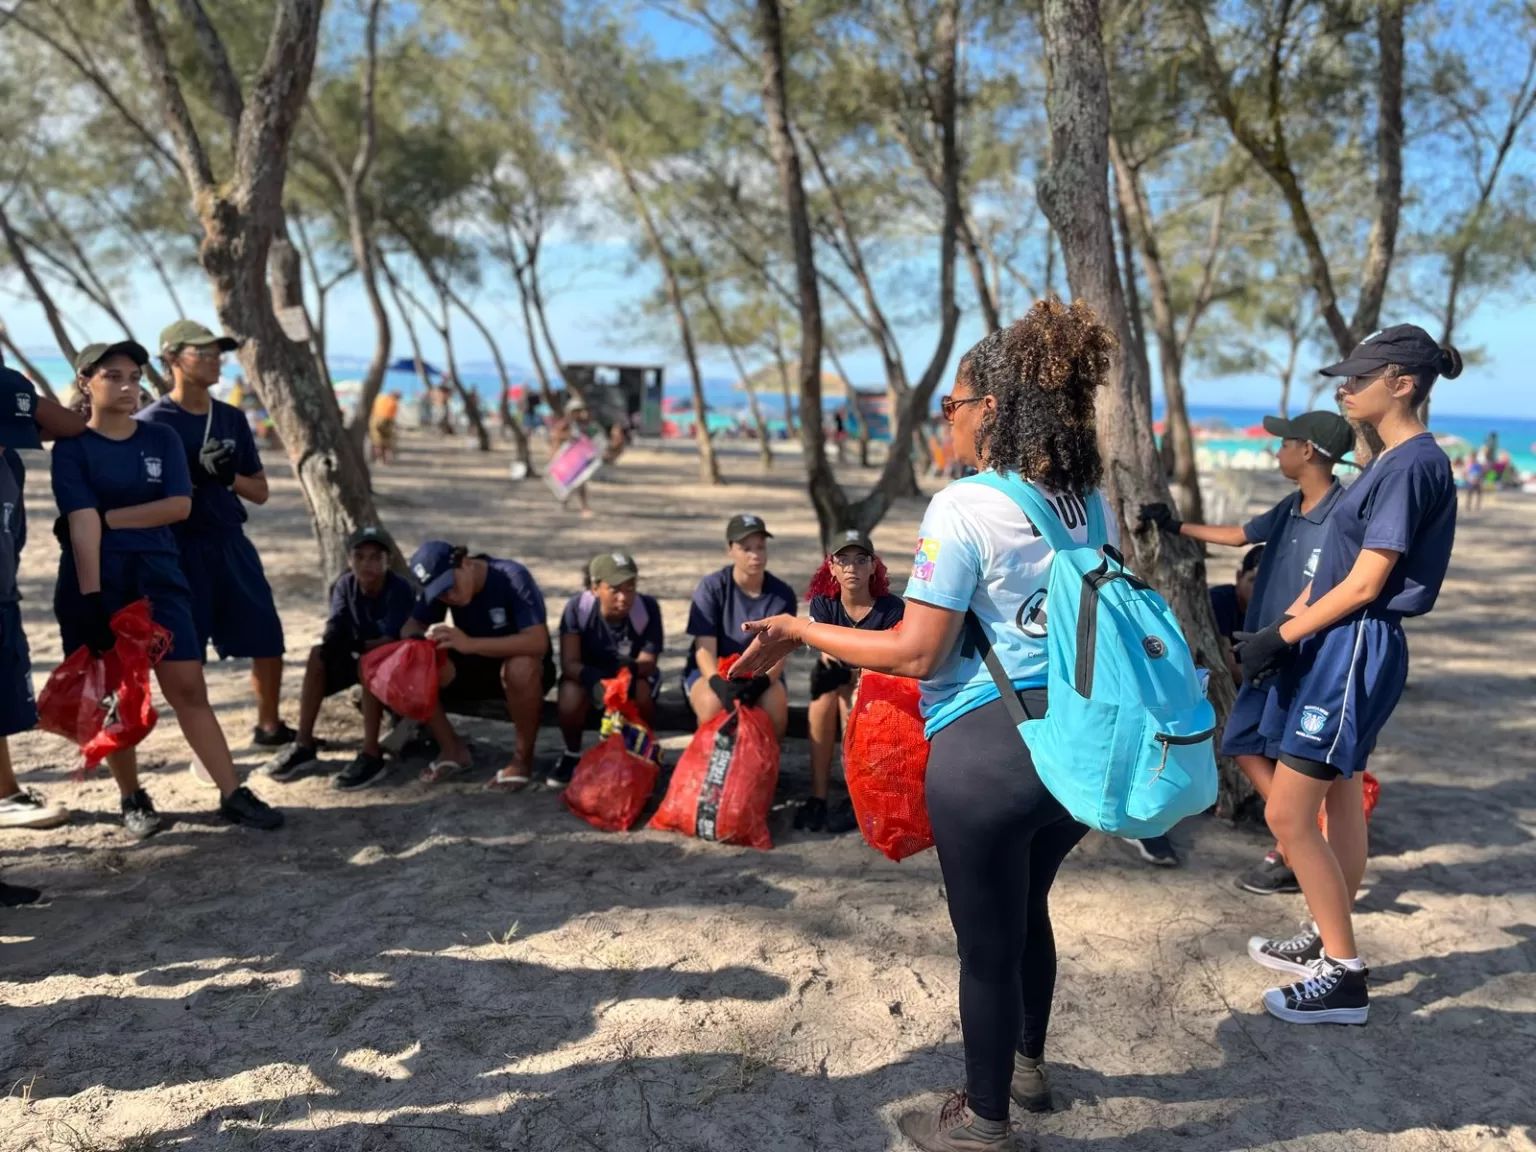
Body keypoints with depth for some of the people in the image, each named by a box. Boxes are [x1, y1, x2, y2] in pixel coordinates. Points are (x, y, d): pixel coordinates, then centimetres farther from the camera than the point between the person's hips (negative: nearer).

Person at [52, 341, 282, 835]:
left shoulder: (161, 438, 6)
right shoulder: (73, 447, -4)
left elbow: (179, 506, -6)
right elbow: (82, 525, -15)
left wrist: (107, 518, -11)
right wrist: (90, 597, -22)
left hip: (157, 576, 2)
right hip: (96, 581, -2)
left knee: (188, 688, -1)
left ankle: (233, 795, 1)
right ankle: (133, 799, 21)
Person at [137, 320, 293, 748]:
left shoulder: (232, 418, 10)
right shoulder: (152, 422, -7)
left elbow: (261, 492, 9)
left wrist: (228, 475, -9)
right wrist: (196, 472, -21)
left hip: (232, 544, 6)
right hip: (182, 549, -5)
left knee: (268, 640, 10)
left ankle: (269, 727, 28)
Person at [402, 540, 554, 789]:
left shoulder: (512, 577, -25)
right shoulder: (439, 584, -8)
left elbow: (538, 642, -34)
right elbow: (411, 626, -5)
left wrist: (470, 643, -44)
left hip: (523, 670, -5)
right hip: (475, 668, 5)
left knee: (521, 668, -40)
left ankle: (524, 758, -17)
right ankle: (452, 748, -2)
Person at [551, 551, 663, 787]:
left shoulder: (648, 607, -23)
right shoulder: (577, 607, -24)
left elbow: (648, 662, -25)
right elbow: (569, 663, -29)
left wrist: (631, 668, -49)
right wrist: (591, 677, -51)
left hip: (634, 674, 0)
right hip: (588, 674, 0)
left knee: (641, 692, -34)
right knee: (571, 695, -33)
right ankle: (572, 754, -3)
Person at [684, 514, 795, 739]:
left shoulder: (782, 594, -4)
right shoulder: (711, 587, -10)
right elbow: (705, 650, -16)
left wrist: (760, 682, -32)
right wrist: (720, 684, -37)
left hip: (761, 672, 2)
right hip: (712, 671, -1)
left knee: (776, 704, -31)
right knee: (713, 705, -34)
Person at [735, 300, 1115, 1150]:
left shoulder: (963, 507, -17)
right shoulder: (1090, 504, 5)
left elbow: (916, 654, -18)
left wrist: (802, 632, -8)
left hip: (989, 749, -7)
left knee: (986, 939, 11)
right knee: (1027, 907, 28)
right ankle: (1027, 1066, 49)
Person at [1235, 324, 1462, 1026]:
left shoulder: (1412, 465, -18)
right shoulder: (1392, 461, 12)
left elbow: (1363, 584, -20)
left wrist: (1280, 637, -15)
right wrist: (1289, 624, 4)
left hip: (1354, 648, -10)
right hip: (1342, 644, 10)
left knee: (1287, 814, -7)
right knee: (1339, 796, 19)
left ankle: (1344, 981, 4)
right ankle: (1328, 940, 34)